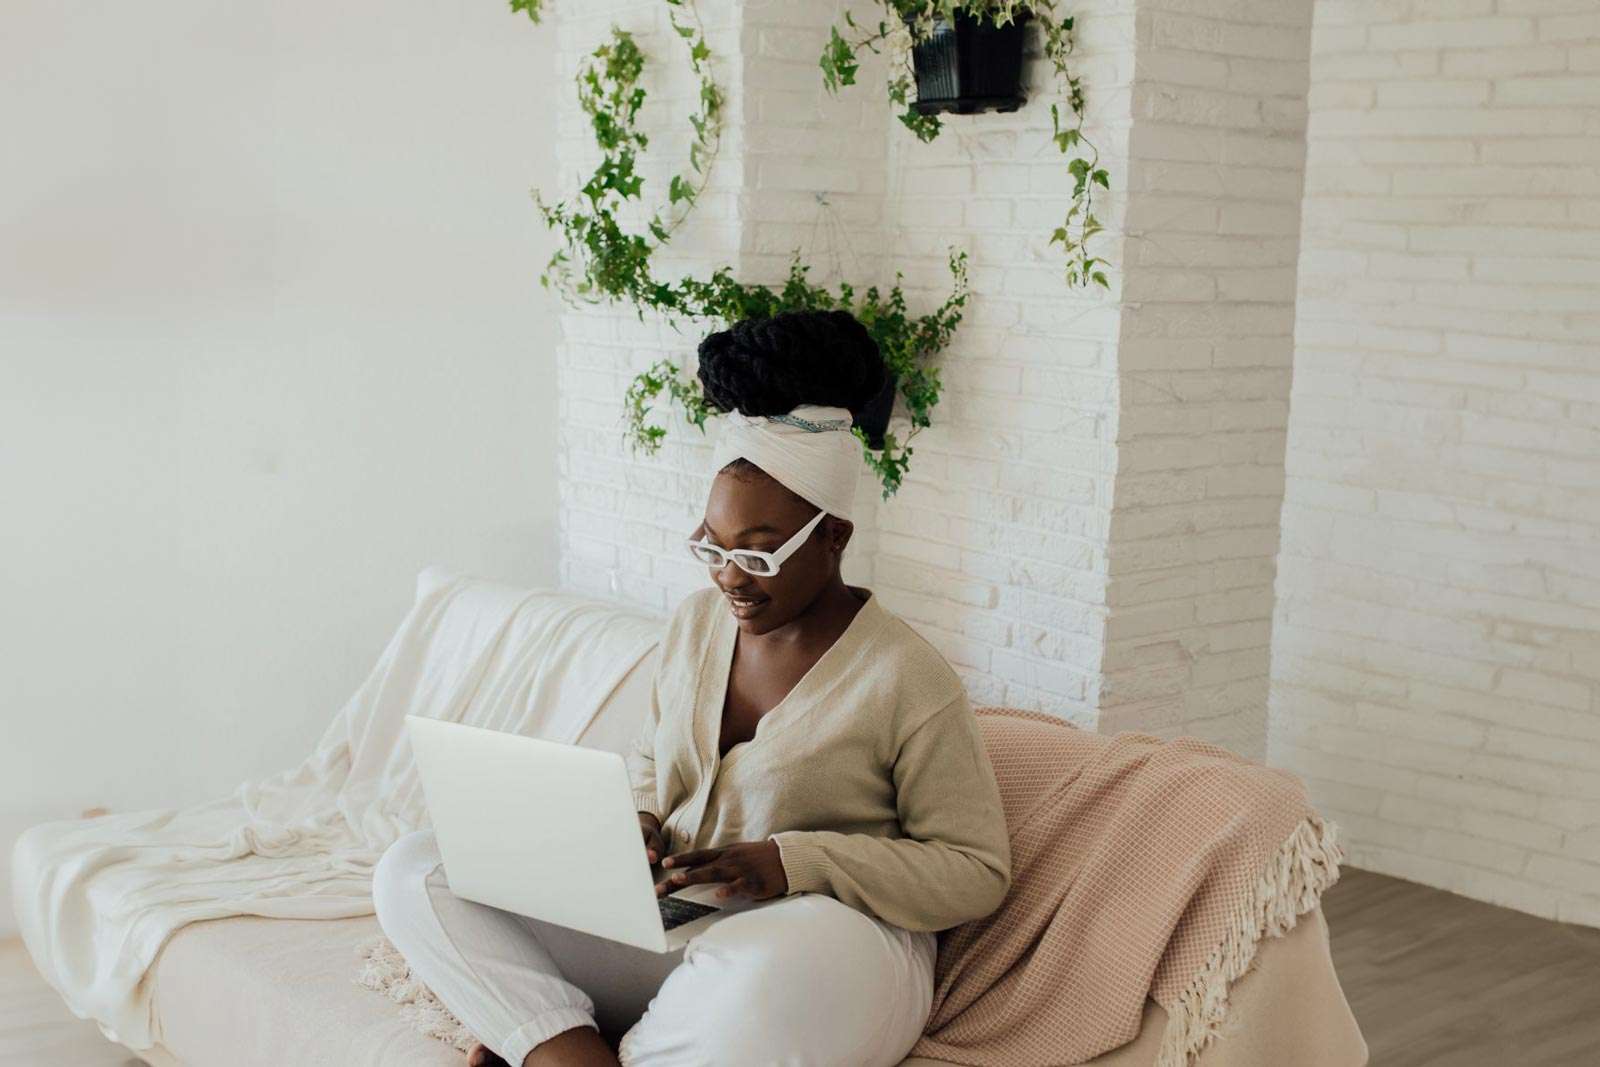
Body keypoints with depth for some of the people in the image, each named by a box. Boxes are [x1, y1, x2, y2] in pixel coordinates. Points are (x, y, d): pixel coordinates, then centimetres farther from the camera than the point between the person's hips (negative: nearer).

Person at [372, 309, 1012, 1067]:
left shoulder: (908, 680, -11)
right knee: (411, 870, -7)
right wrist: (636, 823, -2)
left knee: (766, 979, -44)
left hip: (816, 941, -6)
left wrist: (793, 863, -20)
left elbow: (978, 868, -9)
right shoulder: (696, 622, 7)